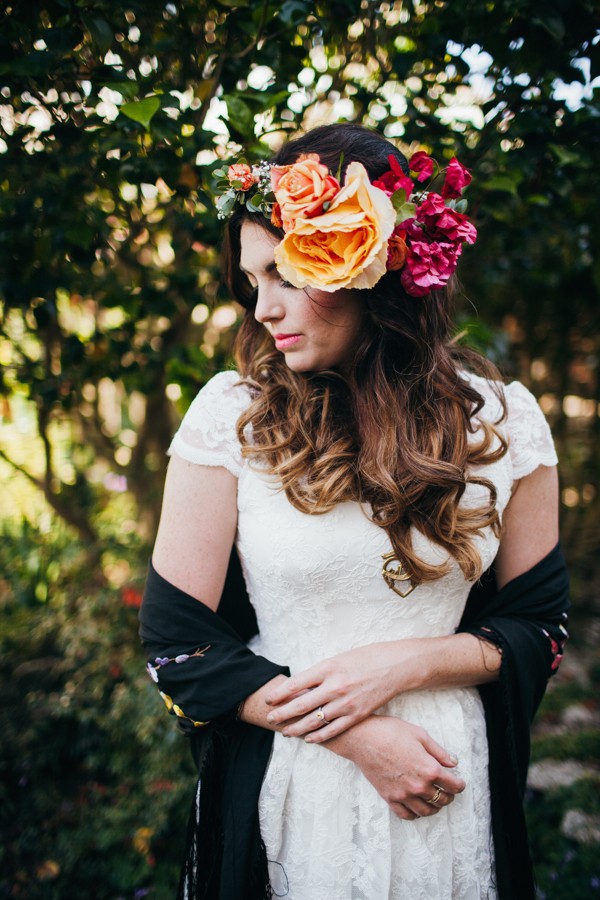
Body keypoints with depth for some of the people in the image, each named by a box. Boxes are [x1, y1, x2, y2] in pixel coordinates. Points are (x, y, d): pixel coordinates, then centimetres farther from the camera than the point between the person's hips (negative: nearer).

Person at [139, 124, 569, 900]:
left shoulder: (502, 420, -8)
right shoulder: (231, 414, -11)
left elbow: (539, 625, 1)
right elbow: (176, 638, -10)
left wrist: (405, 663, -17)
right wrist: (355, 737, -16)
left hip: (448, 787, 2)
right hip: (281, 788, -1)